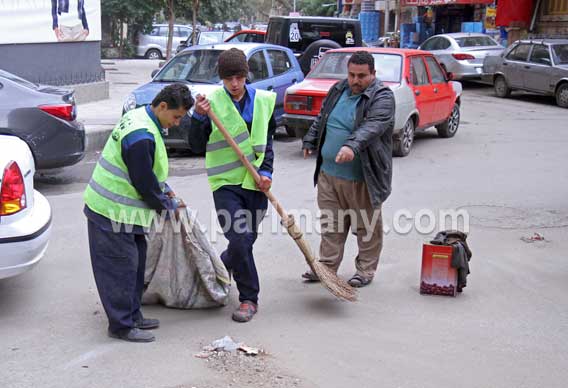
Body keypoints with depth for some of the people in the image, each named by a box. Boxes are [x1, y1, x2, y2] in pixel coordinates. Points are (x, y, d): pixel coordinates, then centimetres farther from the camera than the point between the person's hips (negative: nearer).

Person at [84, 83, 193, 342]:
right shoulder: (141, 136, -26)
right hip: (113, 213, -11)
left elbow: (149, 172, 20)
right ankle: (122, 326, 8)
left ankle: (132, 316, 27)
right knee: (121, 267, -2)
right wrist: (167, 205, -6)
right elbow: (144, 183, -21)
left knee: (135, 262, 16)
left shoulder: (139, 117, 8)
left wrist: (165, 191, 14)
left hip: (117, 208, 11)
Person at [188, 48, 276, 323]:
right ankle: (249, 299, 4)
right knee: (239, 240, -11)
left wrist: (266, 172, -1)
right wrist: (199, 117, -19)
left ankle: (221, 267, 42)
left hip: (255, 182, 4)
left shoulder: (263, 101, 5)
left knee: (247, 239, 11)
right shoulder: (212, 102, -5)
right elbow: (196, 144, -4)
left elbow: (267, 141, 13)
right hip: (225, 181, -3)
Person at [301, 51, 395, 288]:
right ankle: (327, 266, 23)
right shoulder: (338, 90, 11)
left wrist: (352, 146, -43)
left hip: (362, 178, -6)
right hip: (328, 173, 6)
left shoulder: (382, 97, -12)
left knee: (367, 226, 7)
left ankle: (366, 270, 20)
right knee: (331, 223, 13)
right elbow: (321, 120, 25)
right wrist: (310, 142, 24)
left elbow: (372, 127, -29)